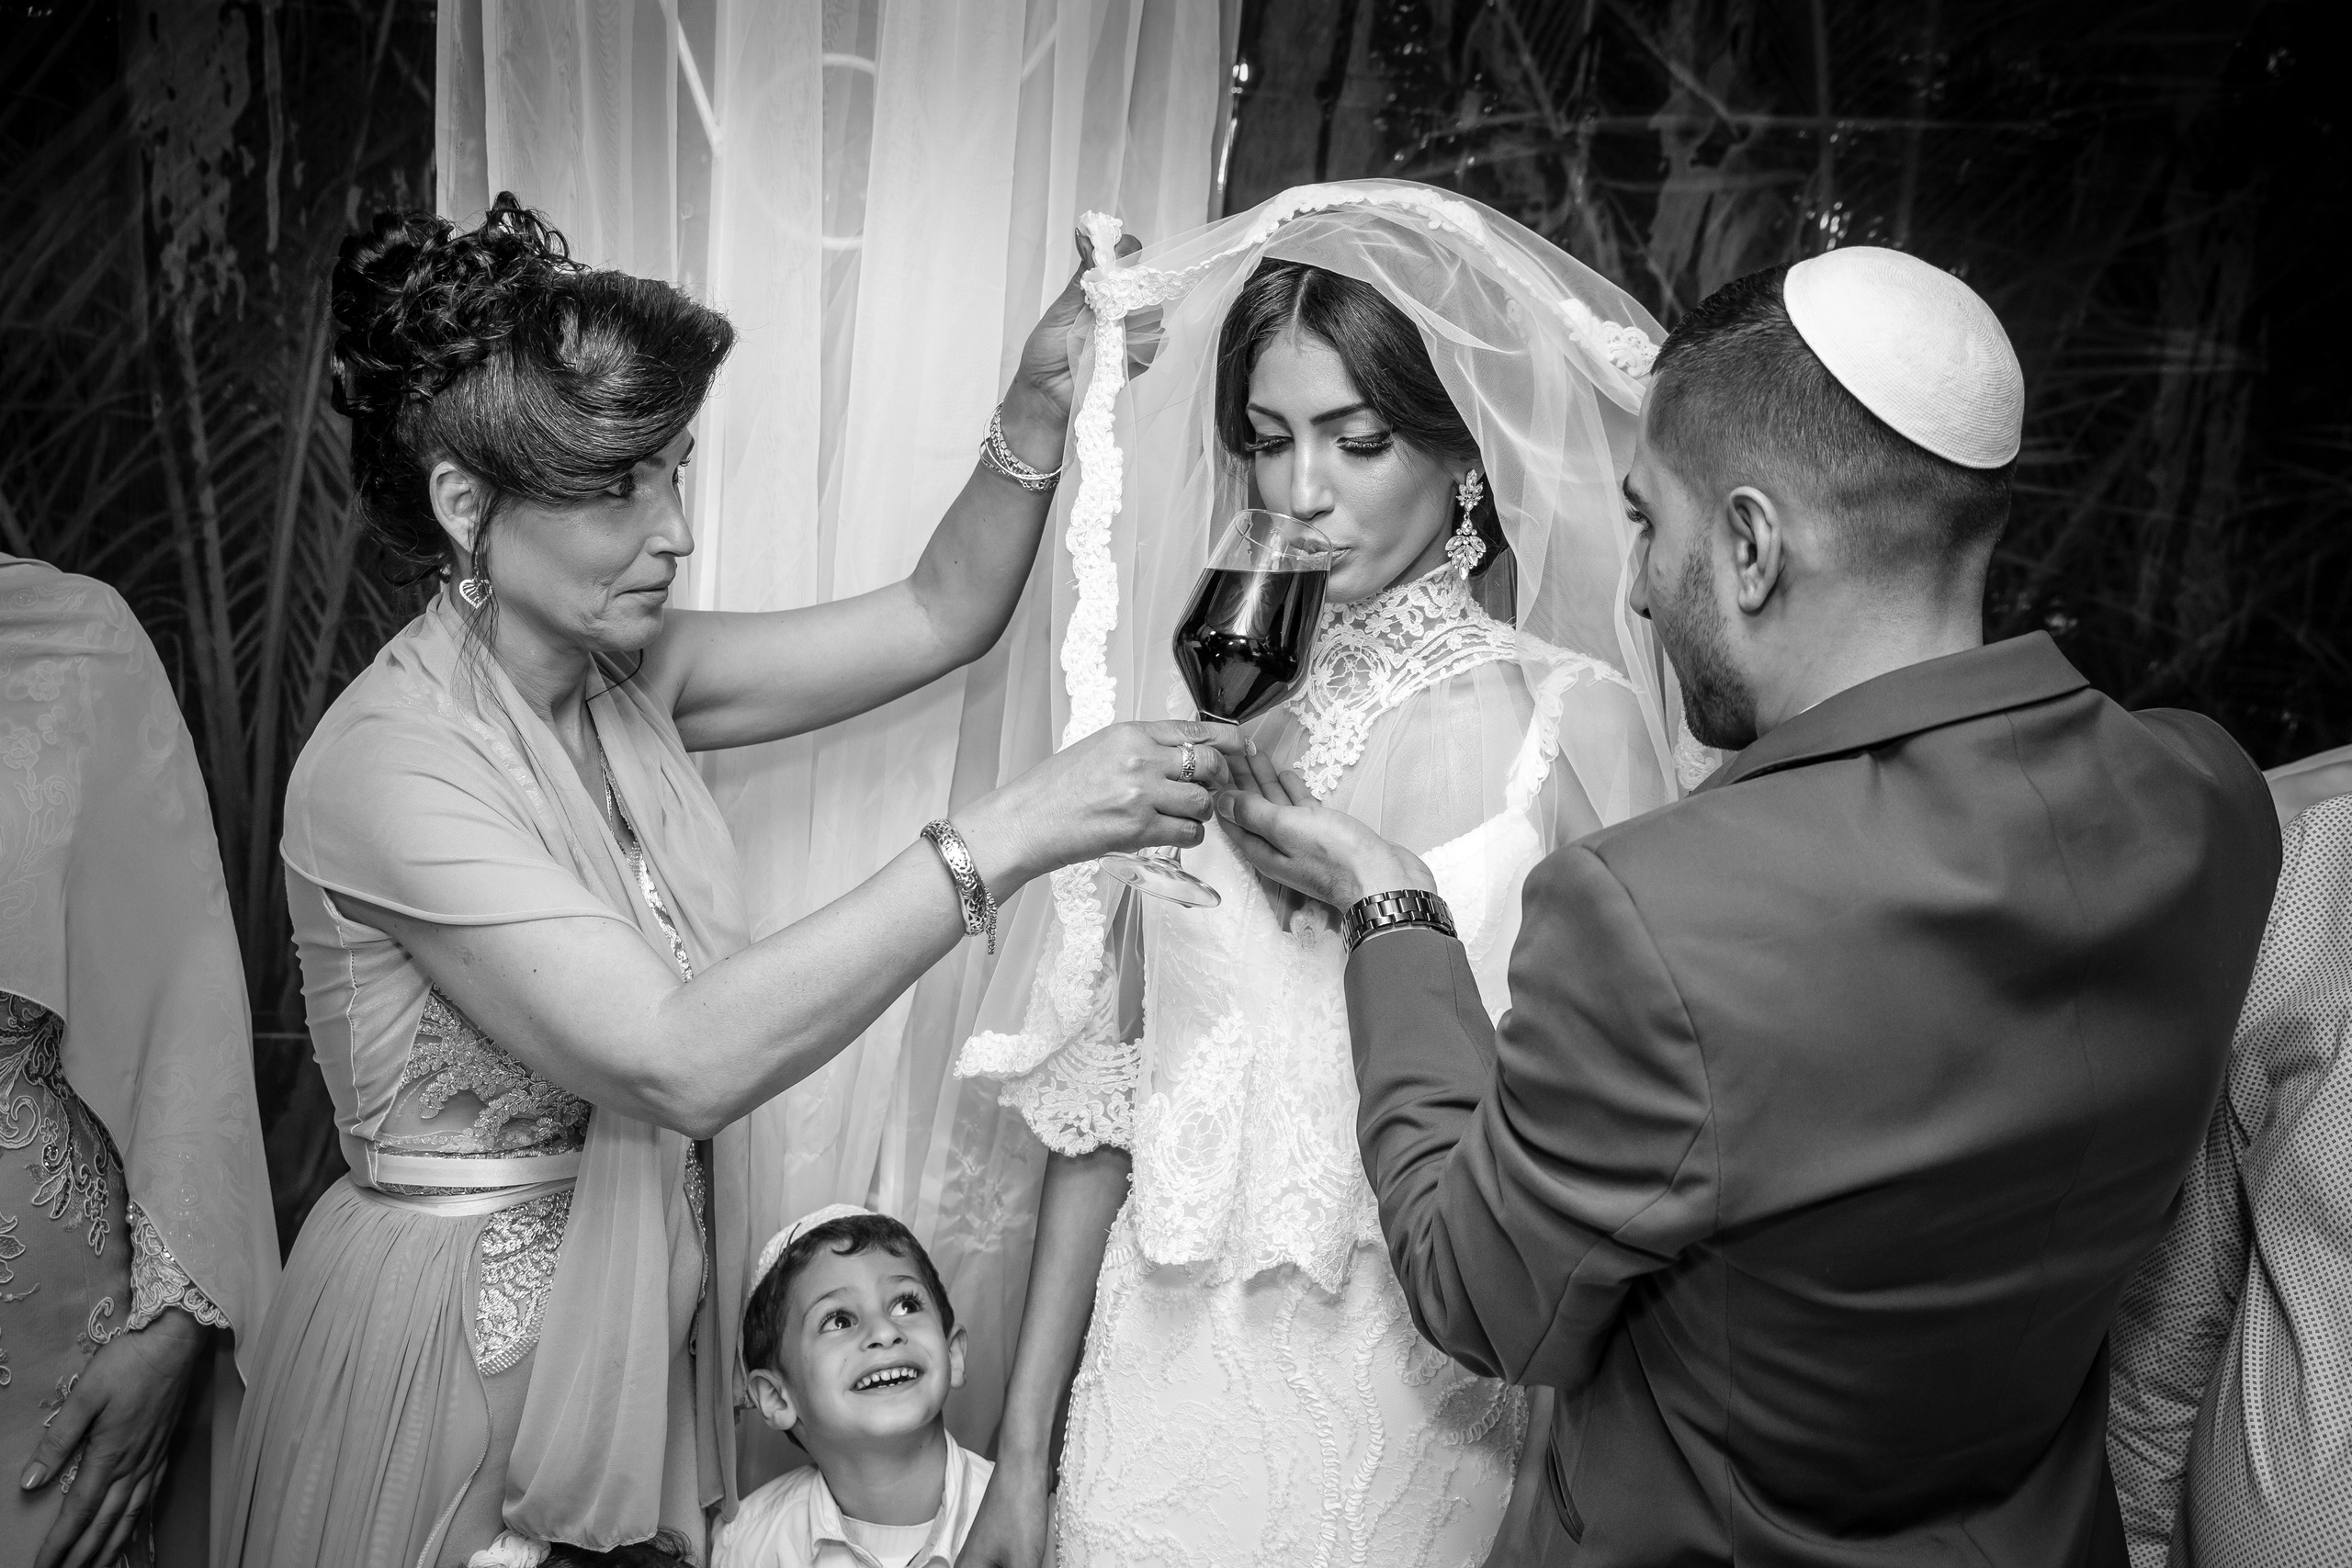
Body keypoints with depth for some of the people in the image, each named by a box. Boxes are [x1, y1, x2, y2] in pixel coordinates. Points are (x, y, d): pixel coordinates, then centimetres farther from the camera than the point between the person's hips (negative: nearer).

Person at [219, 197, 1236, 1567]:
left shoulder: (623, 673, -2)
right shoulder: (387, 767, -24)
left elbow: (939, 615, 0)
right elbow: (682, 1062, -33)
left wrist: (1041, 403, -15)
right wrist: (1002, 838, -36)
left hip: (649, 1305, 7)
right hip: (460, 1338, -6)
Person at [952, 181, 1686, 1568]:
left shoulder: (1568, 720, -11)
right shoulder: (1209, 697, -2)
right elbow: (1109, 1084, 2)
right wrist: (1026, 1440, 5)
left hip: (1412, 1394, -3)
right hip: (1171, 1380, 3)